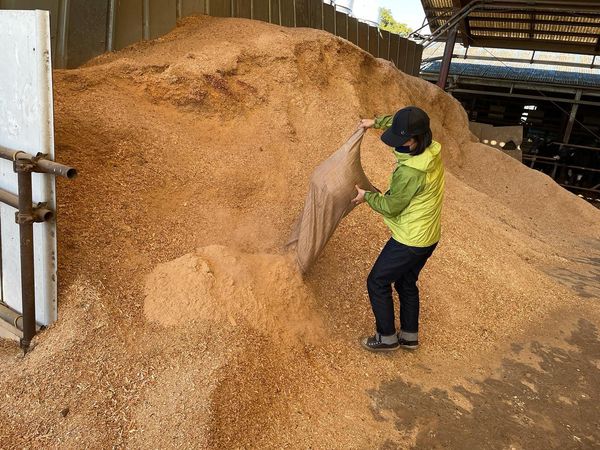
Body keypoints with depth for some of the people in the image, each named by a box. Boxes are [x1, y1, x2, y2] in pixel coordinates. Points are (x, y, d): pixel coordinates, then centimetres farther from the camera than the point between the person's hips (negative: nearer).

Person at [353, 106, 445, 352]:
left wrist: (366, 196, -1)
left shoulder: (410, 172, -32)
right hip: (429, 236, 9)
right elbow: (403, 123, 14)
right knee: (407, 282, 23)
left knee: (377, 282, 9)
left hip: (410, 241, -9)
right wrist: (376, 122, 12)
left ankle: (387, 338, 22)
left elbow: (390, 207, -17)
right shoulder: (433, 148, -6)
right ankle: (409, 336, 36)